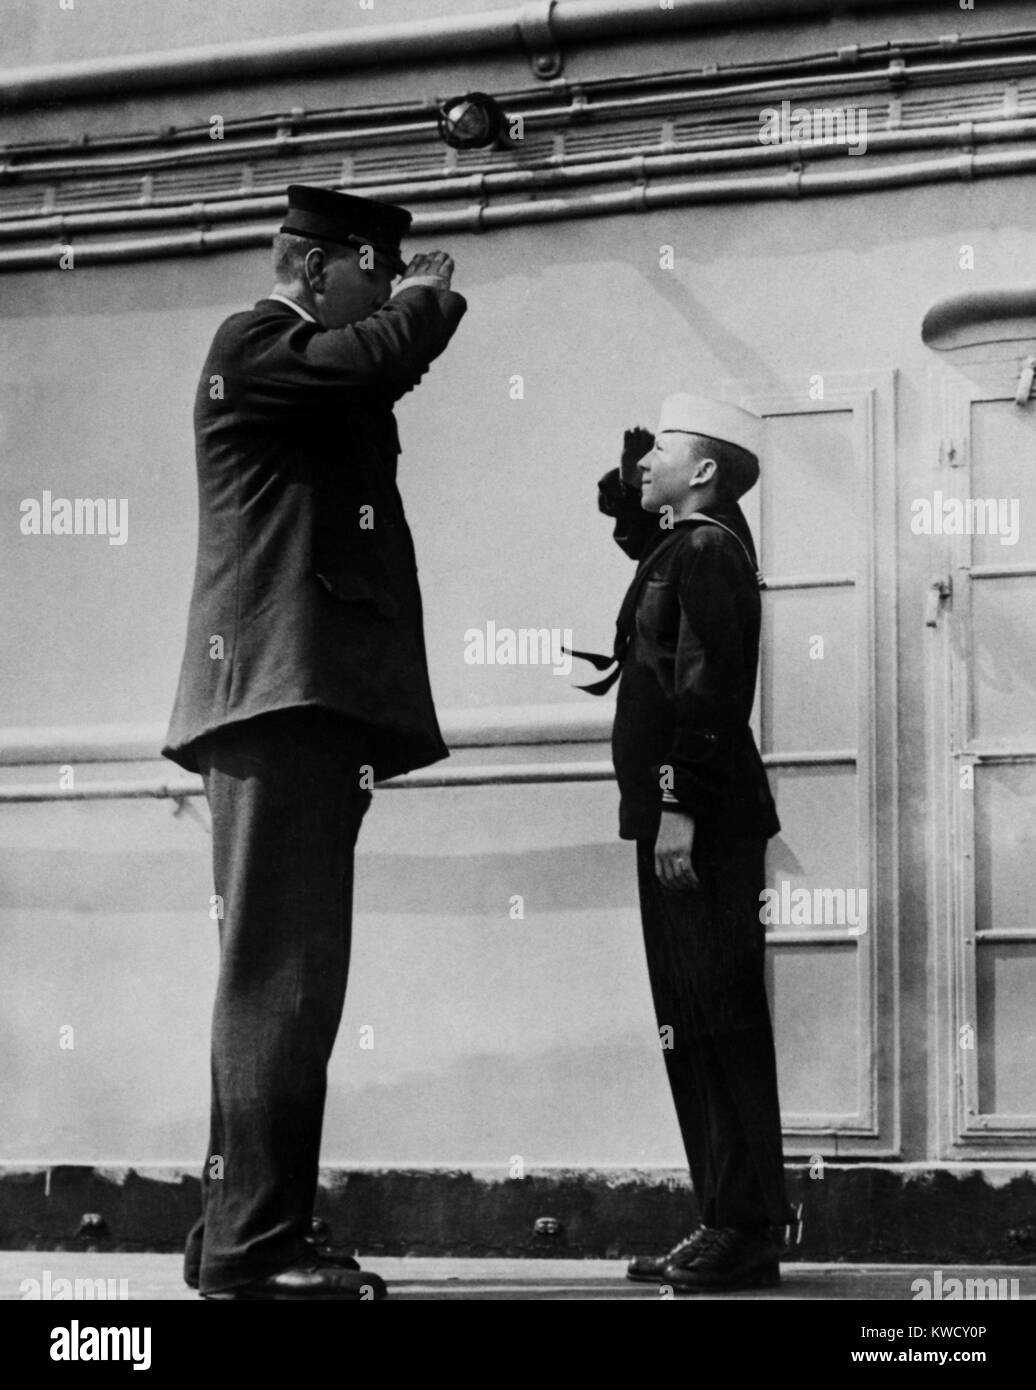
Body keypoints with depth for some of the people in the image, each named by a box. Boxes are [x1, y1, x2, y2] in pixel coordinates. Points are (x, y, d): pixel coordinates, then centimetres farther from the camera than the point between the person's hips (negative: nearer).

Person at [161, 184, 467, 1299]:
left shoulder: (319, 384, 27)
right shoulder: (252, 346, -5)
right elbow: (373, 360, -16)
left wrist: (414, 310, 16)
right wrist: (429, 298, 1)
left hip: (311, 705, 10)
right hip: (280, 689, -10)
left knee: (282, 978, 10)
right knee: (281, 976, -14)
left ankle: (237, 1236, 13)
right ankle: (254, 1247, -16)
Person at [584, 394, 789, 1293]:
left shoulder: (708, 552, -9)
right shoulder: (678, 546, 18)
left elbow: (707, 687, -18)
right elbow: (623, 510, 40)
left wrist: (680, 807, -22)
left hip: (702, 822, -10)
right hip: (677, 817, 10)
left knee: (717, 1018, -9)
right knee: (693, 1023, 9)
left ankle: (747, 1232, -8)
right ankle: (727, 1223, 12)